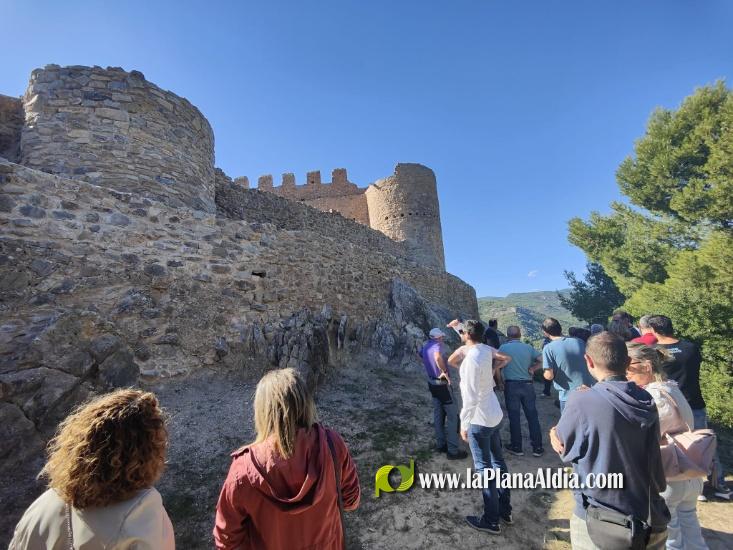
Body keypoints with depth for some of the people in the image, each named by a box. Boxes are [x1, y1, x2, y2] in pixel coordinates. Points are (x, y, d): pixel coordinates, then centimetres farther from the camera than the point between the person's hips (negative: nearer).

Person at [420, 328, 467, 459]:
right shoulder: (437, 345, -19)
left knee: (438, 414, 17)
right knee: (453, 416, 1)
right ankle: (453, 451, 5)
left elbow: (420, 355, 29)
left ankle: (440, 445, 26)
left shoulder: (426, 346, 6)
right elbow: (437, 357, -41)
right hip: (442, 384, -8)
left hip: (432, 383, 8)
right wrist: (445, 372, -30)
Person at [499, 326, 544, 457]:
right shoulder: (528, 347, 2)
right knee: (532, 416, 12)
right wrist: (532, 369, 5)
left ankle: (517, 447, 16)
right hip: (528, 384, 2)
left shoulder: (504, 347, -4)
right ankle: (537, 447, 19)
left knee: (514, 417, 7)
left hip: (511, 385, -2)